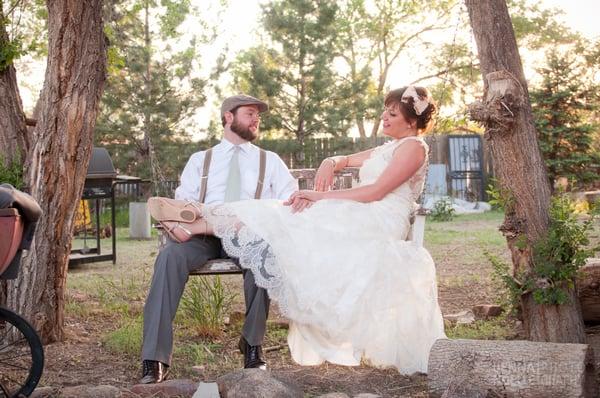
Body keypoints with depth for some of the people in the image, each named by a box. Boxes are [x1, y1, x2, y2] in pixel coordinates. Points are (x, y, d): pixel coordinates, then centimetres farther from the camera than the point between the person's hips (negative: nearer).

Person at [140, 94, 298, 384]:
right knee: (171, 254, -32)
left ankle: (252, 344, -16)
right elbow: (183, 200, 12)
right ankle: (155, 360, -34)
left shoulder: (270, 161, 22)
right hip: (204, 234, 1)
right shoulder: (200, 160, 24)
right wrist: (186, 209, -12)